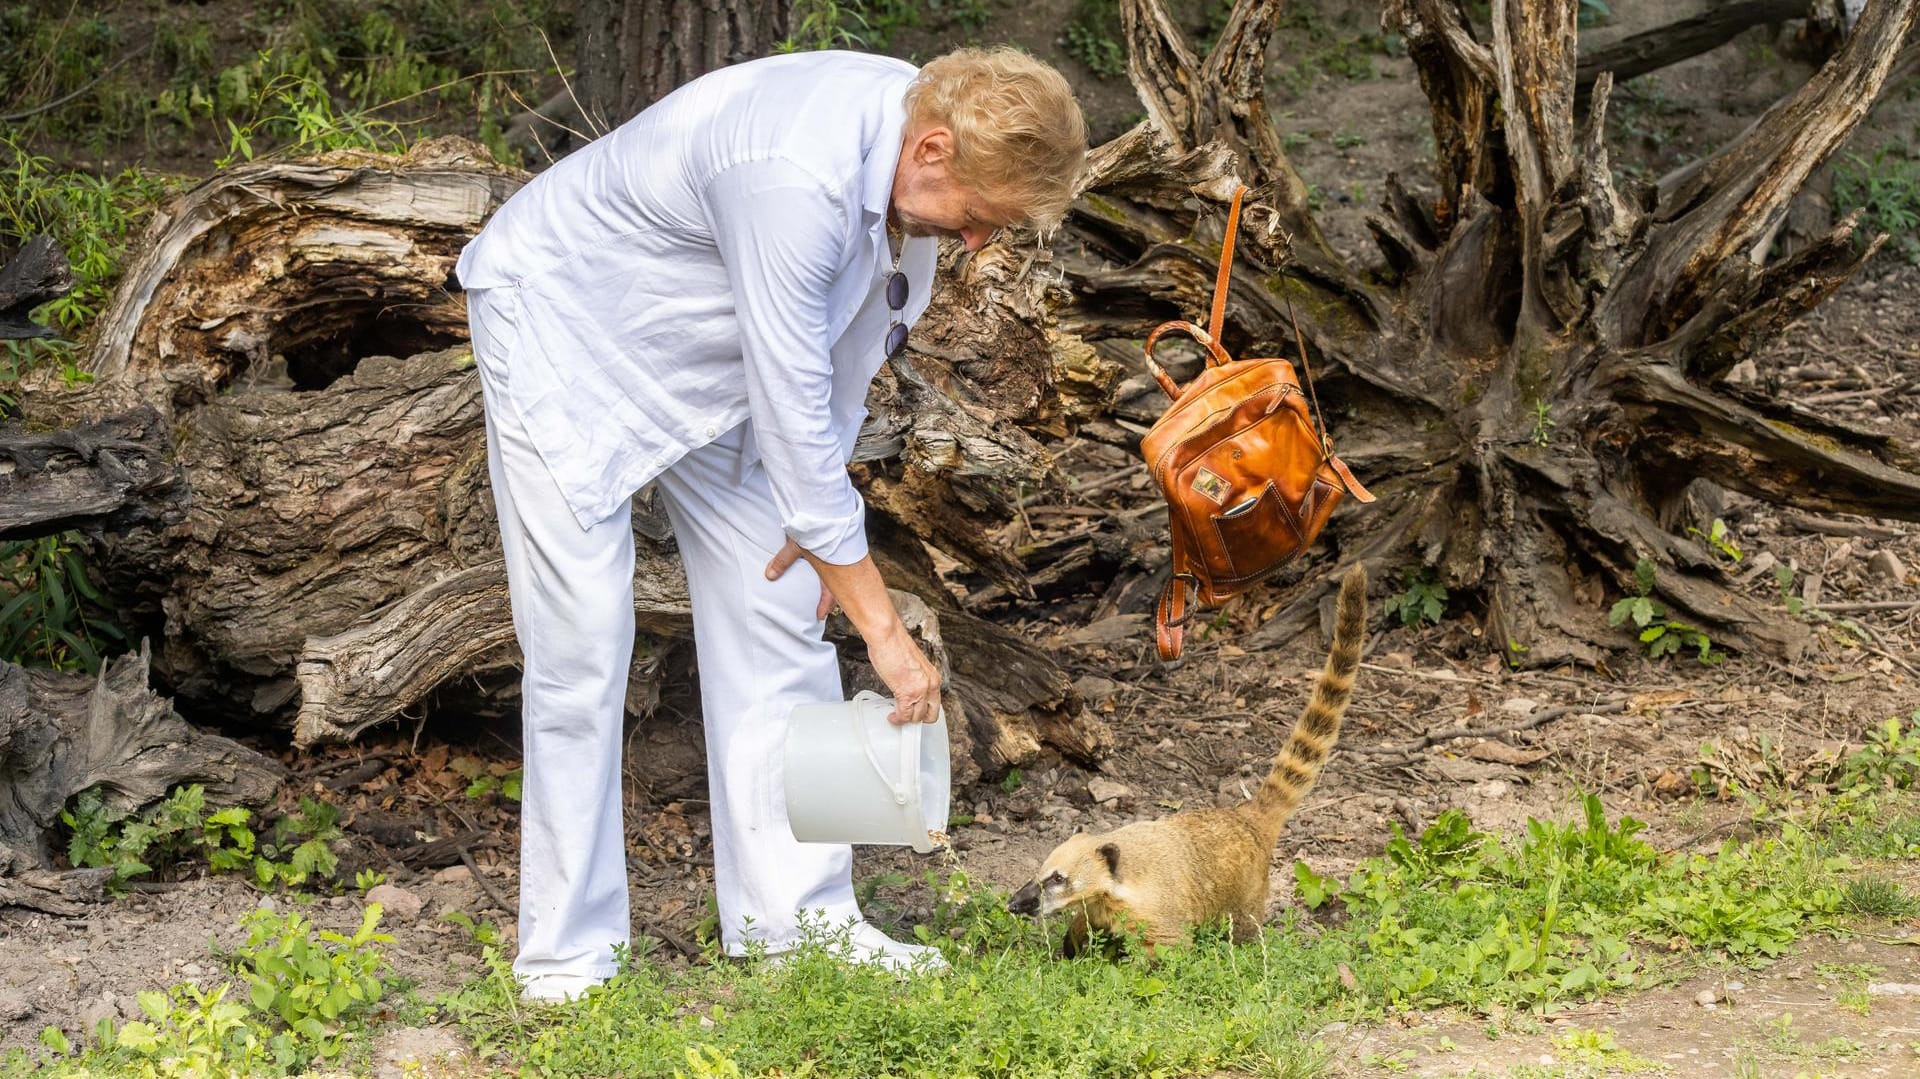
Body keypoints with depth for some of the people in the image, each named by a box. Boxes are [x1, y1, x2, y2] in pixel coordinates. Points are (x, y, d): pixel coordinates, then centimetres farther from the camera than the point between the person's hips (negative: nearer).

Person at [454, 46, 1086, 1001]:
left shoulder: (917, 136, -12)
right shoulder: (796, 177, -38)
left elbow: (845, 345, 4)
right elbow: (792, 410, -35)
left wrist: (816, 513, 3)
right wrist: (883, 627, -31)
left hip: (709, 363, 8)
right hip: (562, 317, -8)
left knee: (778, 611, 3)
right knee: (582, 637, -11)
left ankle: (793, 921, 9)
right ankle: (568, 958, -2)